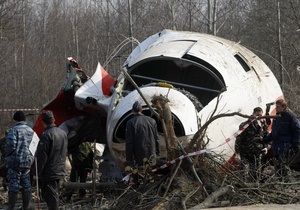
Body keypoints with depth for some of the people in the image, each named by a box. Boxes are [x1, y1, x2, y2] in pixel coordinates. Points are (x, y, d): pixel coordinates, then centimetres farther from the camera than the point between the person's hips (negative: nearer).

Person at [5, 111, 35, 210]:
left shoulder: (15, 130, -14)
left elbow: (10, 145, -20)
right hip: (27, 161, 6)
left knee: (14, 184, -1)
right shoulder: (31, 131, 9)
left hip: (15, 161, -6)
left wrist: (7, 154, -2)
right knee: (26, 184, 12)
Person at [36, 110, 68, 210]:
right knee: (55, 194, 18)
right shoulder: (63, 133, 8)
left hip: (49, 173, -8)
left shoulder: (46, 135, -18)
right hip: (60, 171, 8)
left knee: (51, 197, -5)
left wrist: (38, 172, -11)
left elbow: (42, 156, -18)